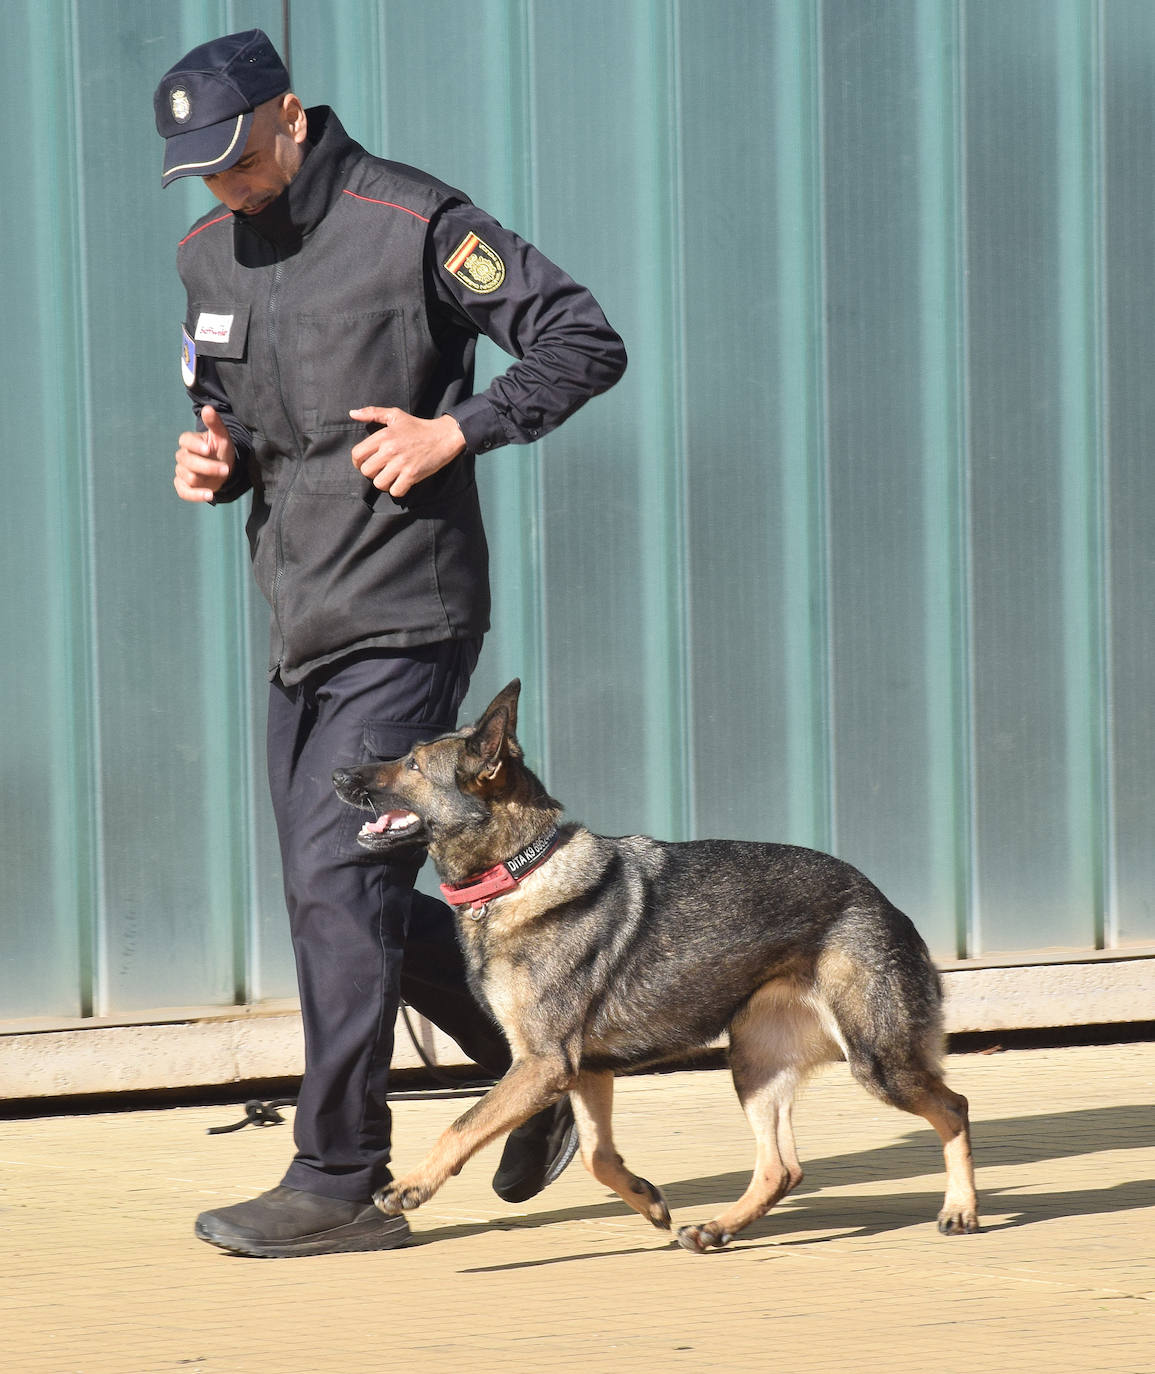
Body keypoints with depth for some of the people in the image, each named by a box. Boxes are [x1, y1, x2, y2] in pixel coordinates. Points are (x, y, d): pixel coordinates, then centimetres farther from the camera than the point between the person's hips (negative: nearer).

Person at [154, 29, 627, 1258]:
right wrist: (212, 455, 2)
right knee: (336, 893, 11)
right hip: (298, 624, 8)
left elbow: (587, 343, -10)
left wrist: (454, 430, -19)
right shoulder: (207, 254, 11)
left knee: (338, 881, -12)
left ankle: (338, 1181, -6)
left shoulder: (413, 224, -10)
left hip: (404, 616, -8)